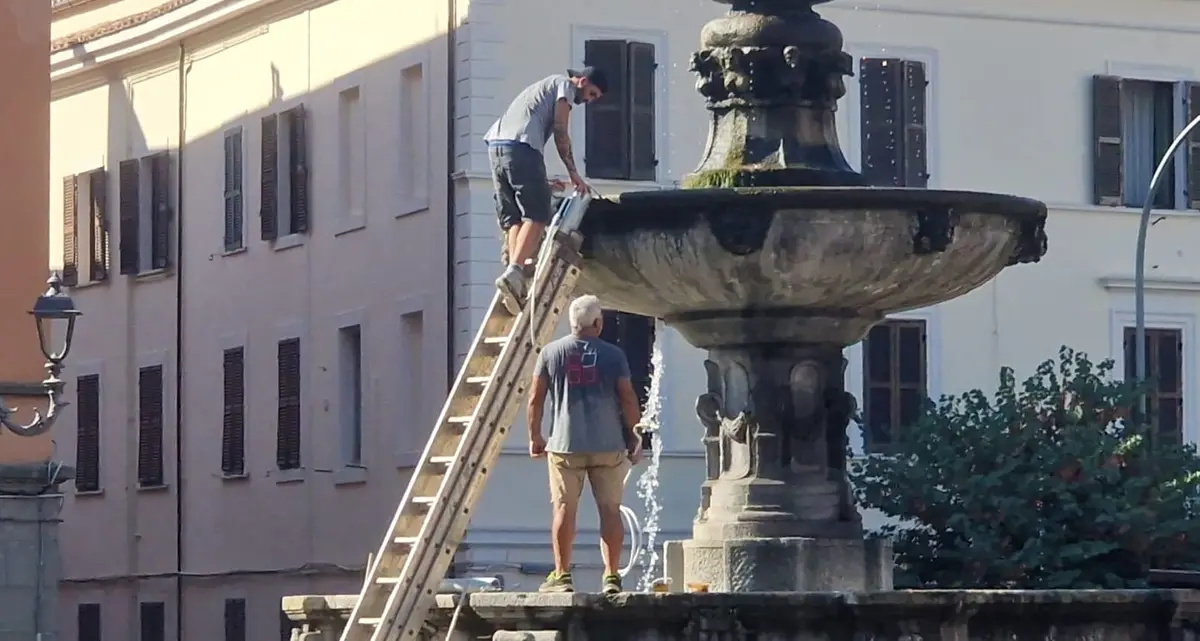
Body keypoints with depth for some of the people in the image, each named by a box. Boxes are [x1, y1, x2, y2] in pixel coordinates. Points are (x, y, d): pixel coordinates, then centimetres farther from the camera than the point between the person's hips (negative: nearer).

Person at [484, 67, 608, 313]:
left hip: (496, 145, 9)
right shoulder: (565, 85, 11)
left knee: (513, 218, 5)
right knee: (536, 216, -12)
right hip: (520, 147, -9)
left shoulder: (545, 86, 36)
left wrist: (539, 182, 29)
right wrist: (573, 173, 0)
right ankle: (514, 272, -28)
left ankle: (514, 277, -9)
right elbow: (560, 132, 0)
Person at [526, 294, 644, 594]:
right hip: (608, 445, 0)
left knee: (564, 509, 3)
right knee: (610, 510, 5)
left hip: (565, 445, 0)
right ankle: (611, 576, 2)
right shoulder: (613, 355, 0)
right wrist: (635, 438, 8)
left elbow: (535, 399, 2)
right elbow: (628, 400, -2)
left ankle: (562, 575, 3)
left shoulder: (551, 352, 1)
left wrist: (535, 437, 12)